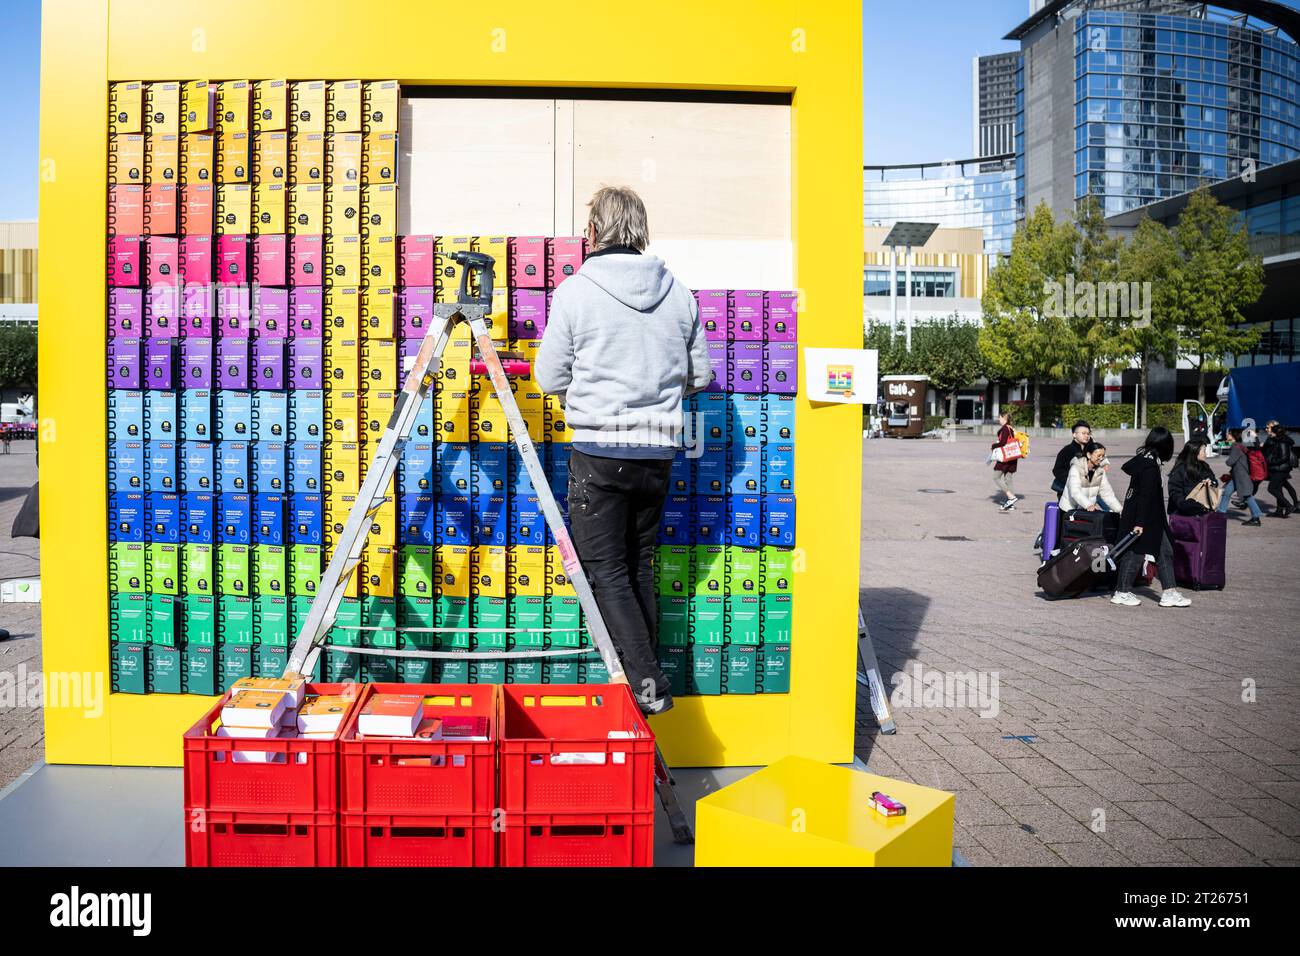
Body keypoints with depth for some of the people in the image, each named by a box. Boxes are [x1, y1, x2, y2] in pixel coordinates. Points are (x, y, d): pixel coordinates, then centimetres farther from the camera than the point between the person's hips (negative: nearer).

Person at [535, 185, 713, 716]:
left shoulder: (575, 291, -6)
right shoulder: (679, 293, 6)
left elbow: (550, 378, -2)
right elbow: (701, 375, 11)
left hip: (598, 449, -4)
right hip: (658, 450, 5)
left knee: (604, 568, 4)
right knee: (639, 564, 16)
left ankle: (646, 682, -5)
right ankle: (645, 680, 21)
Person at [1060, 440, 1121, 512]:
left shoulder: (1100, 471, 1)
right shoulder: (1076, 468, -16)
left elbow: (1106, 492, 1)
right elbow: (1075, 492, -30)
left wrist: (1120, 510, -10)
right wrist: (1088, 505, -45)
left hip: (1087, 510, 5)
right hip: (1069, 509, -5)